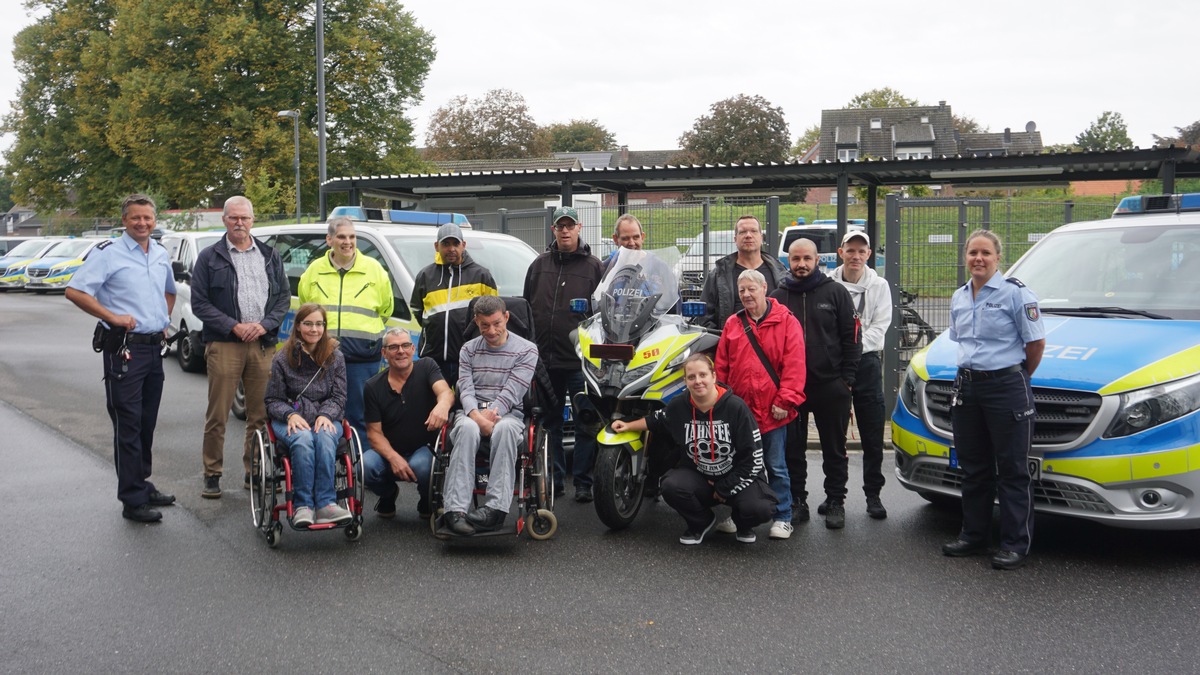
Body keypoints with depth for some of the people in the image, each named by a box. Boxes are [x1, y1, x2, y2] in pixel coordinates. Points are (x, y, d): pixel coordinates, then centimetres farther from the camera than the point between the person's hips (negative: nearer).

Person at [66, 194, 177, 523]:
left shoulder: (161, 255, 13)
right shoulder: (108, 253, -8)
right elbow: (74, 290, -15)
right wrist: (111, 317, -17)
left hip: (154, 347, 7)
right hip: (123, 348, -7)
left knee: (147, 423, 15)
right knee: (128, 426, -4)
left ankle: (142, 483, 27)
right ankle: (133, 500, -2)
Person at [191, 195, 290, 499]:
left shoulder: (270, 256, 15)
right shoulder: (209, 257, 5)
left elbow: (284, 296, 13)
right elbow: (199, 303, 0)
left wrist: (265, 325, -4)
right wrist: (234, 327, -10)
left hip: (264, 345, 3)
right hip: (224, 345, -3)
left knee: (261, 414, 5)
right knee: (217, 415, -2)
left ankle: (254, 472, 15)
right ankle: (212, 475, 7)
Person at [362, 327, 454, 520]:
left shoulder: (426, 367, -4)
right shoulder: (373, 387, -1)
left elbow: (446, 391, -24)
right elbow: (374, 432, -3)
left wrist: (442, 405, -51)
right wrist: (393, 458, -23)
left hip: (425, 448, -2)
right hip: (389, 452, 2)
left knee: (422, 465, -36)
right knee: (366, 465, -30)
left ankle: (427, 503, 2)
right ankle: (388, 494, 9)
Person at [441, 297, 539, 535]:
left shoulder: (526, 350, 6)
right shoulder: (469, 350, 16)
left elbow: (512, 392, -5)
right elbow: (466, 389, 3)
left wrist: (491, 413, -20)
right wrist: (476, 415, -18)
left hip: (507, 414, -1)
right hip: (472, 412, 1)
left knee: (505, 428, -40)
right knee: (467, 428, -37)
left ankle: (496, 507, -46)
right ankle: (456, 509, -45)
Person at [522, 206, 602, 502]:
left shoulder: (593, 266, 4)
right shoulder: (540, 264, 13)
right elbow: (526, 306, 16)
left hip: (580, 358, -4)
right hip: (544, 356, 4)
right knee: (549, 422, 10)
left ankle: (583, 482, 4)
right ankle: (554, 478, 18)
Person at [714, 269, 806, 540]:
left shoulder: (786, 321, -3)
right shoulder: (732, 324, 9)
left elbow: (794, 365, -9)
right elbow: (721, 367, 9)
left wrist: (786, 401, -13)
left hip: (772, 410, -4)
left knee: (776, 466, 2)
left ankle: (782, 518, 11)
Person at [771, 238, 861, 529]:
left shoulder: (836, 292, 2)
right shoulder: (777, 297, 7)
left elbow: (851, 338, 1)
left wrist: (847, 380, -5)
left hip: (830, 386, -2)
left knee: (834, 450, 6)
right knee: (792, 448, 7)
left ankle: (835, 502, 16)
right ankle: (797, 502, 17)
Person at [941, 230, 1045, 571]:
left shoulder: (1015, 293, -9)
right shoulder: (959, 297, 13)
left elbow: (1036, 342, -7)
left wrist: (1019, 376, 2)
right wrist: (972, 369, 15)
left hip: (1007, 387, -7)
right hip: (966, 386, 7)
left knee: (1012, 470, -1)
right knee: (973, 468, 14)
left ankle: (1016, 544, 4)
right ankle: (973, 536, 24)